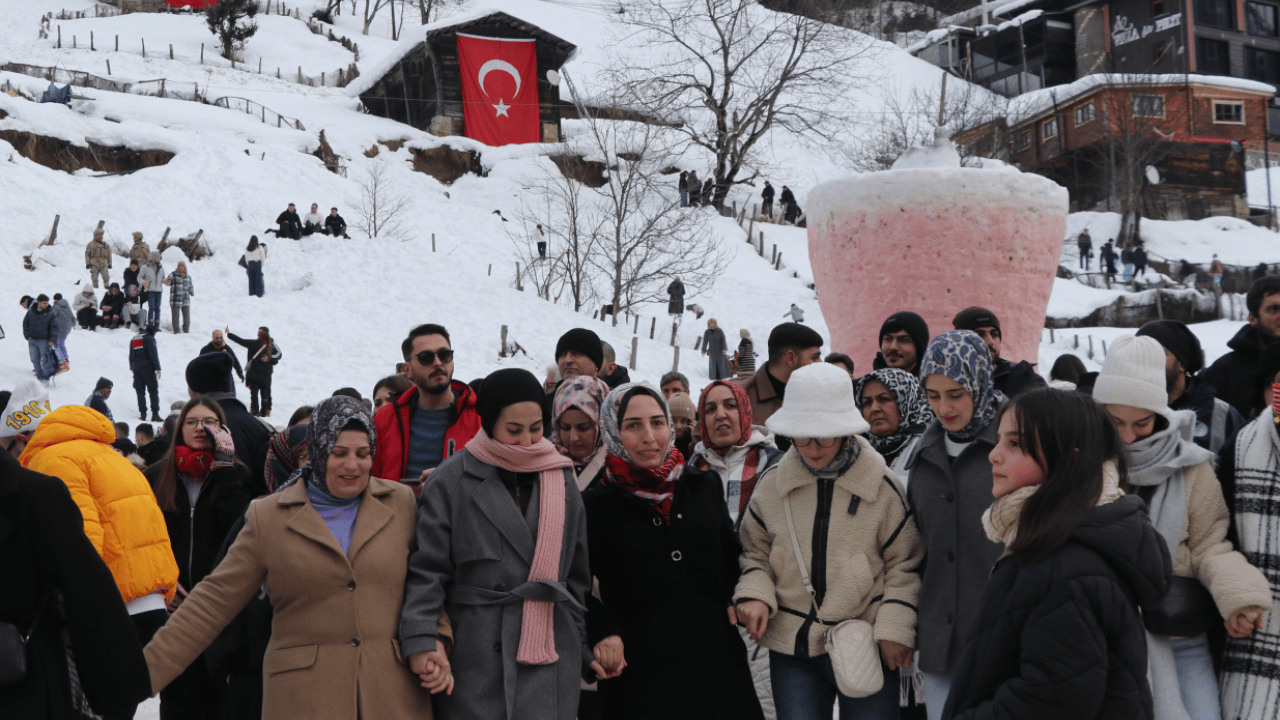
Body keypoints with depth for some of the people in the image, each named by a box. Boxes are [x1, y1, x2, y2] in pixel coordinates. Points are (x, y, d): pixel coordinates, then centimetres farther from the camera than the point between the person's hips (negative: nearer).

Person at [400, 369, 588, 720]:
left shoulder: (561, 478, 10)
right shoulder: (452, 480, -1)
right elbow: (426, 569, -3)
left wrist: (581, 645, 13)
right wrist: (421, 638, -14)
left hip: (550, 657, 3)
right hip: (474, 658, -3)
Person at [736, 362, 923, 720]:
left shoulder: (882, 487, -5)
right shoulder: (772, 485, 1)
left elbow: (904, 564, 1)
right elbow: (755, 552, 12)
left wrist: (895, 629, -7)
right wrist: (754, 593, -6)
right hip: (793, 650, 2)